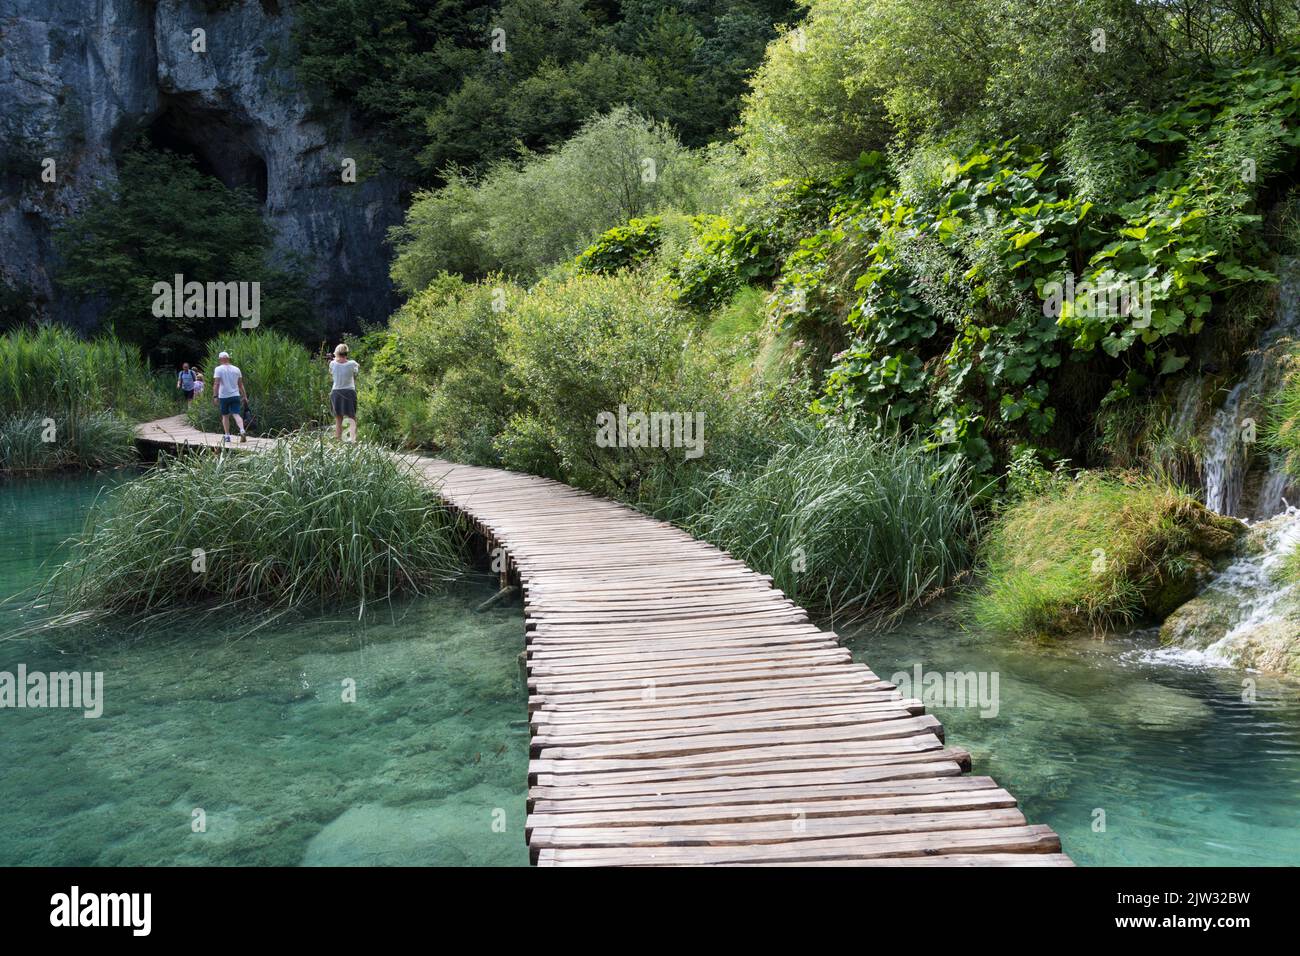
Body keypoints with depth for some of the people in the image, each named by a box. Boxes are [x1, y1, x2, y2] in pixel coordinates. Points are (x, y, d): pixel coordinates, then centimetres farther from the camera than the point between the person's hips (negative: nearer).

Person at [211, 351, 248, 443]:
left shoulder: (218, 369, -4)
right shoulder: (236, 369, 8)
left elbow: (217, 384, -13)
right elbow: (241, 384, 8)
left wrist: (215, 396, -14)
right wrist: (244, 396, 11)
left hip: (224, 396, -2)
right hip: (235, 395, 2)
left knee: (225, 416, 12)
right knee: (236, 414, -5)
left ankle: (227, 436, 12)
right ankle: (242, 431, -29)